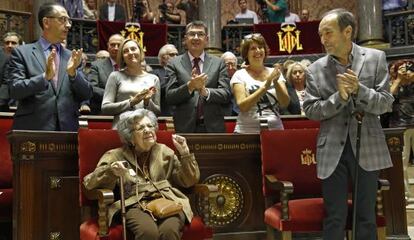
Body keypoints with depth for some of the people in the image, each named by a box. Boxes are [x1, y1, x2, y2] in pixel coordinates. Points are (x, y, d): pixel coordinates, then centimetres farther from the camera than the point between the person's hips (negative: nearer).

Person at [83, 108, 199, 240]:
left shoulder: (164, 152, 21)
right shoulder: (116, 155, 15)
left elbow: (189, 181, 19)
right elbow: (89, 183, 4)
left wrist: (184, 153, 6)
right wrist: (111, 171, -14)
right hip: (135, 205, -1)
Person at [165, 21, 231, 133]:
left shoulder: (218, 63, 6)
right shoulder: (174, 64, 3)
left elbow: (226, 95, -1)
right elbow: (169, 97, -4)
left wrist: (206, 92, -18)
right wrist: (189, 86, -20)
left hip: (213, 127, 1)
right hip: (185, 127, -1)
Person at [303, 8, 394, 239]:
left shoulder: (376, 58, 1)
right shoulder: (316, 69, 2)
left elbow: (386, 103, -2)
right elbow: (310, 110, -1)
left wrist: (358, 89, -19)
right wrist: (339, 97, -16)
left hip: (367, 147, 0)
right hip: (333, 151, 0)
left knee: (367, 217, 10)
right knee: (335, 218, 6)